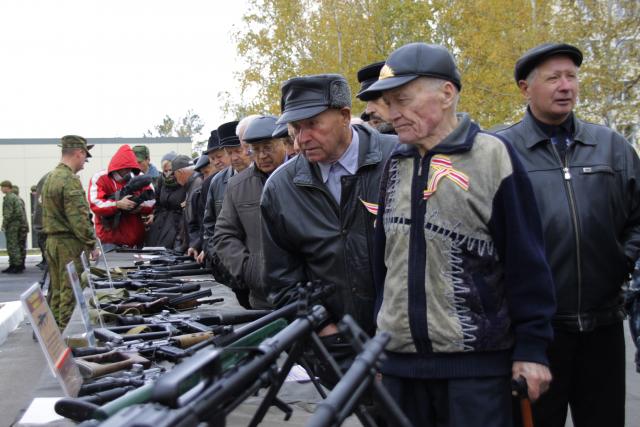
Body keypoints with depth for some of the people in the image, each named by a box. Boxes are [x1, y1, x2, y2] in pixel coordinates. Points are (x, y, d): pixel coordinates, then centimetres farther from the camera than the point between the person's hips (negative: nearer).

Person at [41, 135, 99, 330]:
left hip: (52, 240, 9)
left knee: (56, 291, 15)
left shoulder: (50, 177, 14)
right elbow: (79, 218, -20)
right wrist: (91, 244, -13)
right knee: (69, 292, -4)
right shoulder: (70, 180, -16)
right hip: (69, 243, -9)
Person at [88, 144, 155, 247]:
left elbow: (153, 202, 7)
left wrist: (140, 206, -15)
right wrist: (118, 204, -26)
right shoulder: (100, 178, -2)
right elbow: (95, 204, -14)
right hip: (109, 239, -4)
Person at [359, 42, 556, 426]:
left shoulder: (492, 156, -6)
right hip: (400, 358, 5)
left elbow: (527, 262, -7)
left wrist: (531, 347, -8)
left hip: (476, 365, -5)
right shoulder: (395, 165, 9)